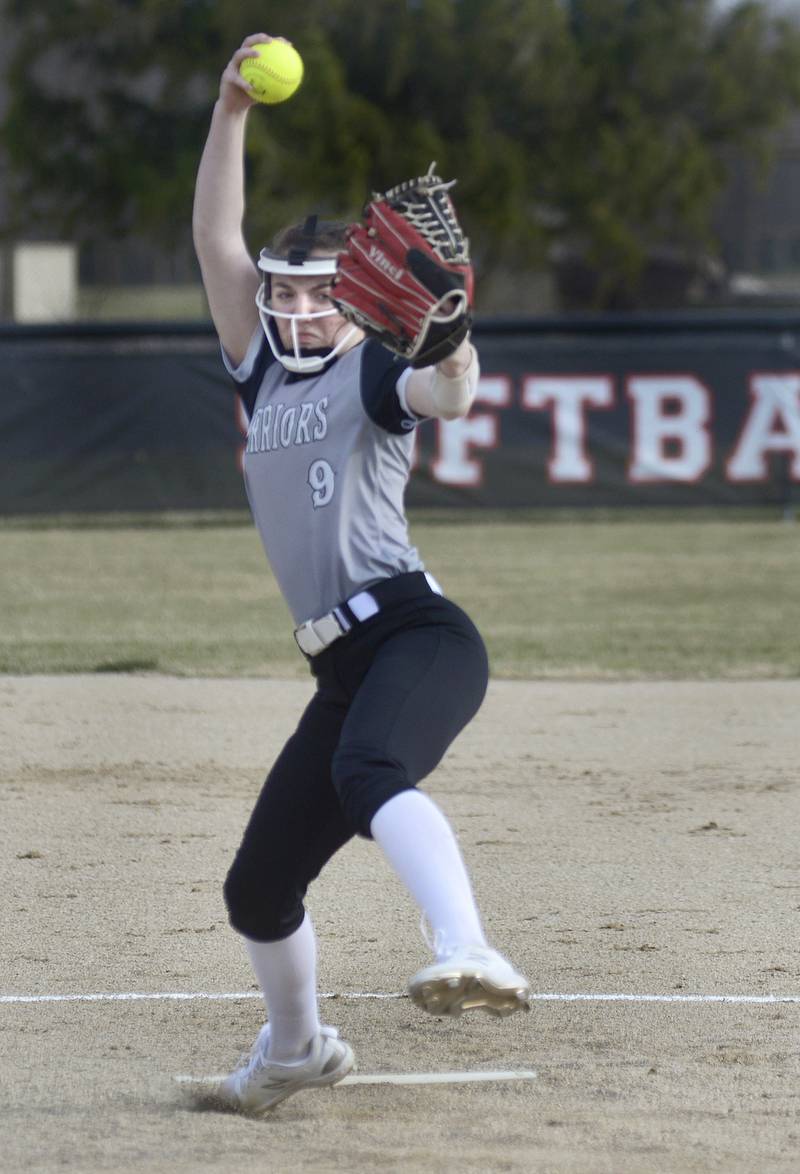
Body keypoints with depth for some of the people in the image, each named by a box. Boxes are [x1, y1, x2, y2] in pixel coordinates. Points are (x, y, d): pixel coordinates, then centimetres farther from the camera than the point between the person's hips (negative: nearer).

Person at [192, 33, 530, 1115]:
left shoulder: (371, 374, 2)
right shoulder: (265, 377, 19)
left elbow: (445, 397, -21)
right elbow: (216, 242, 13)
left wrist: (455, 349, -43)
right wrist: (232, 111, 4)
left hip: (420, 636, -7)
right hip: (345, 668, 7)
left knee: (368, 770, -39)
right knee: (258, 888, 12)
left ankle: (469, 954, -60)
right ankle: (296, 1047, 39)